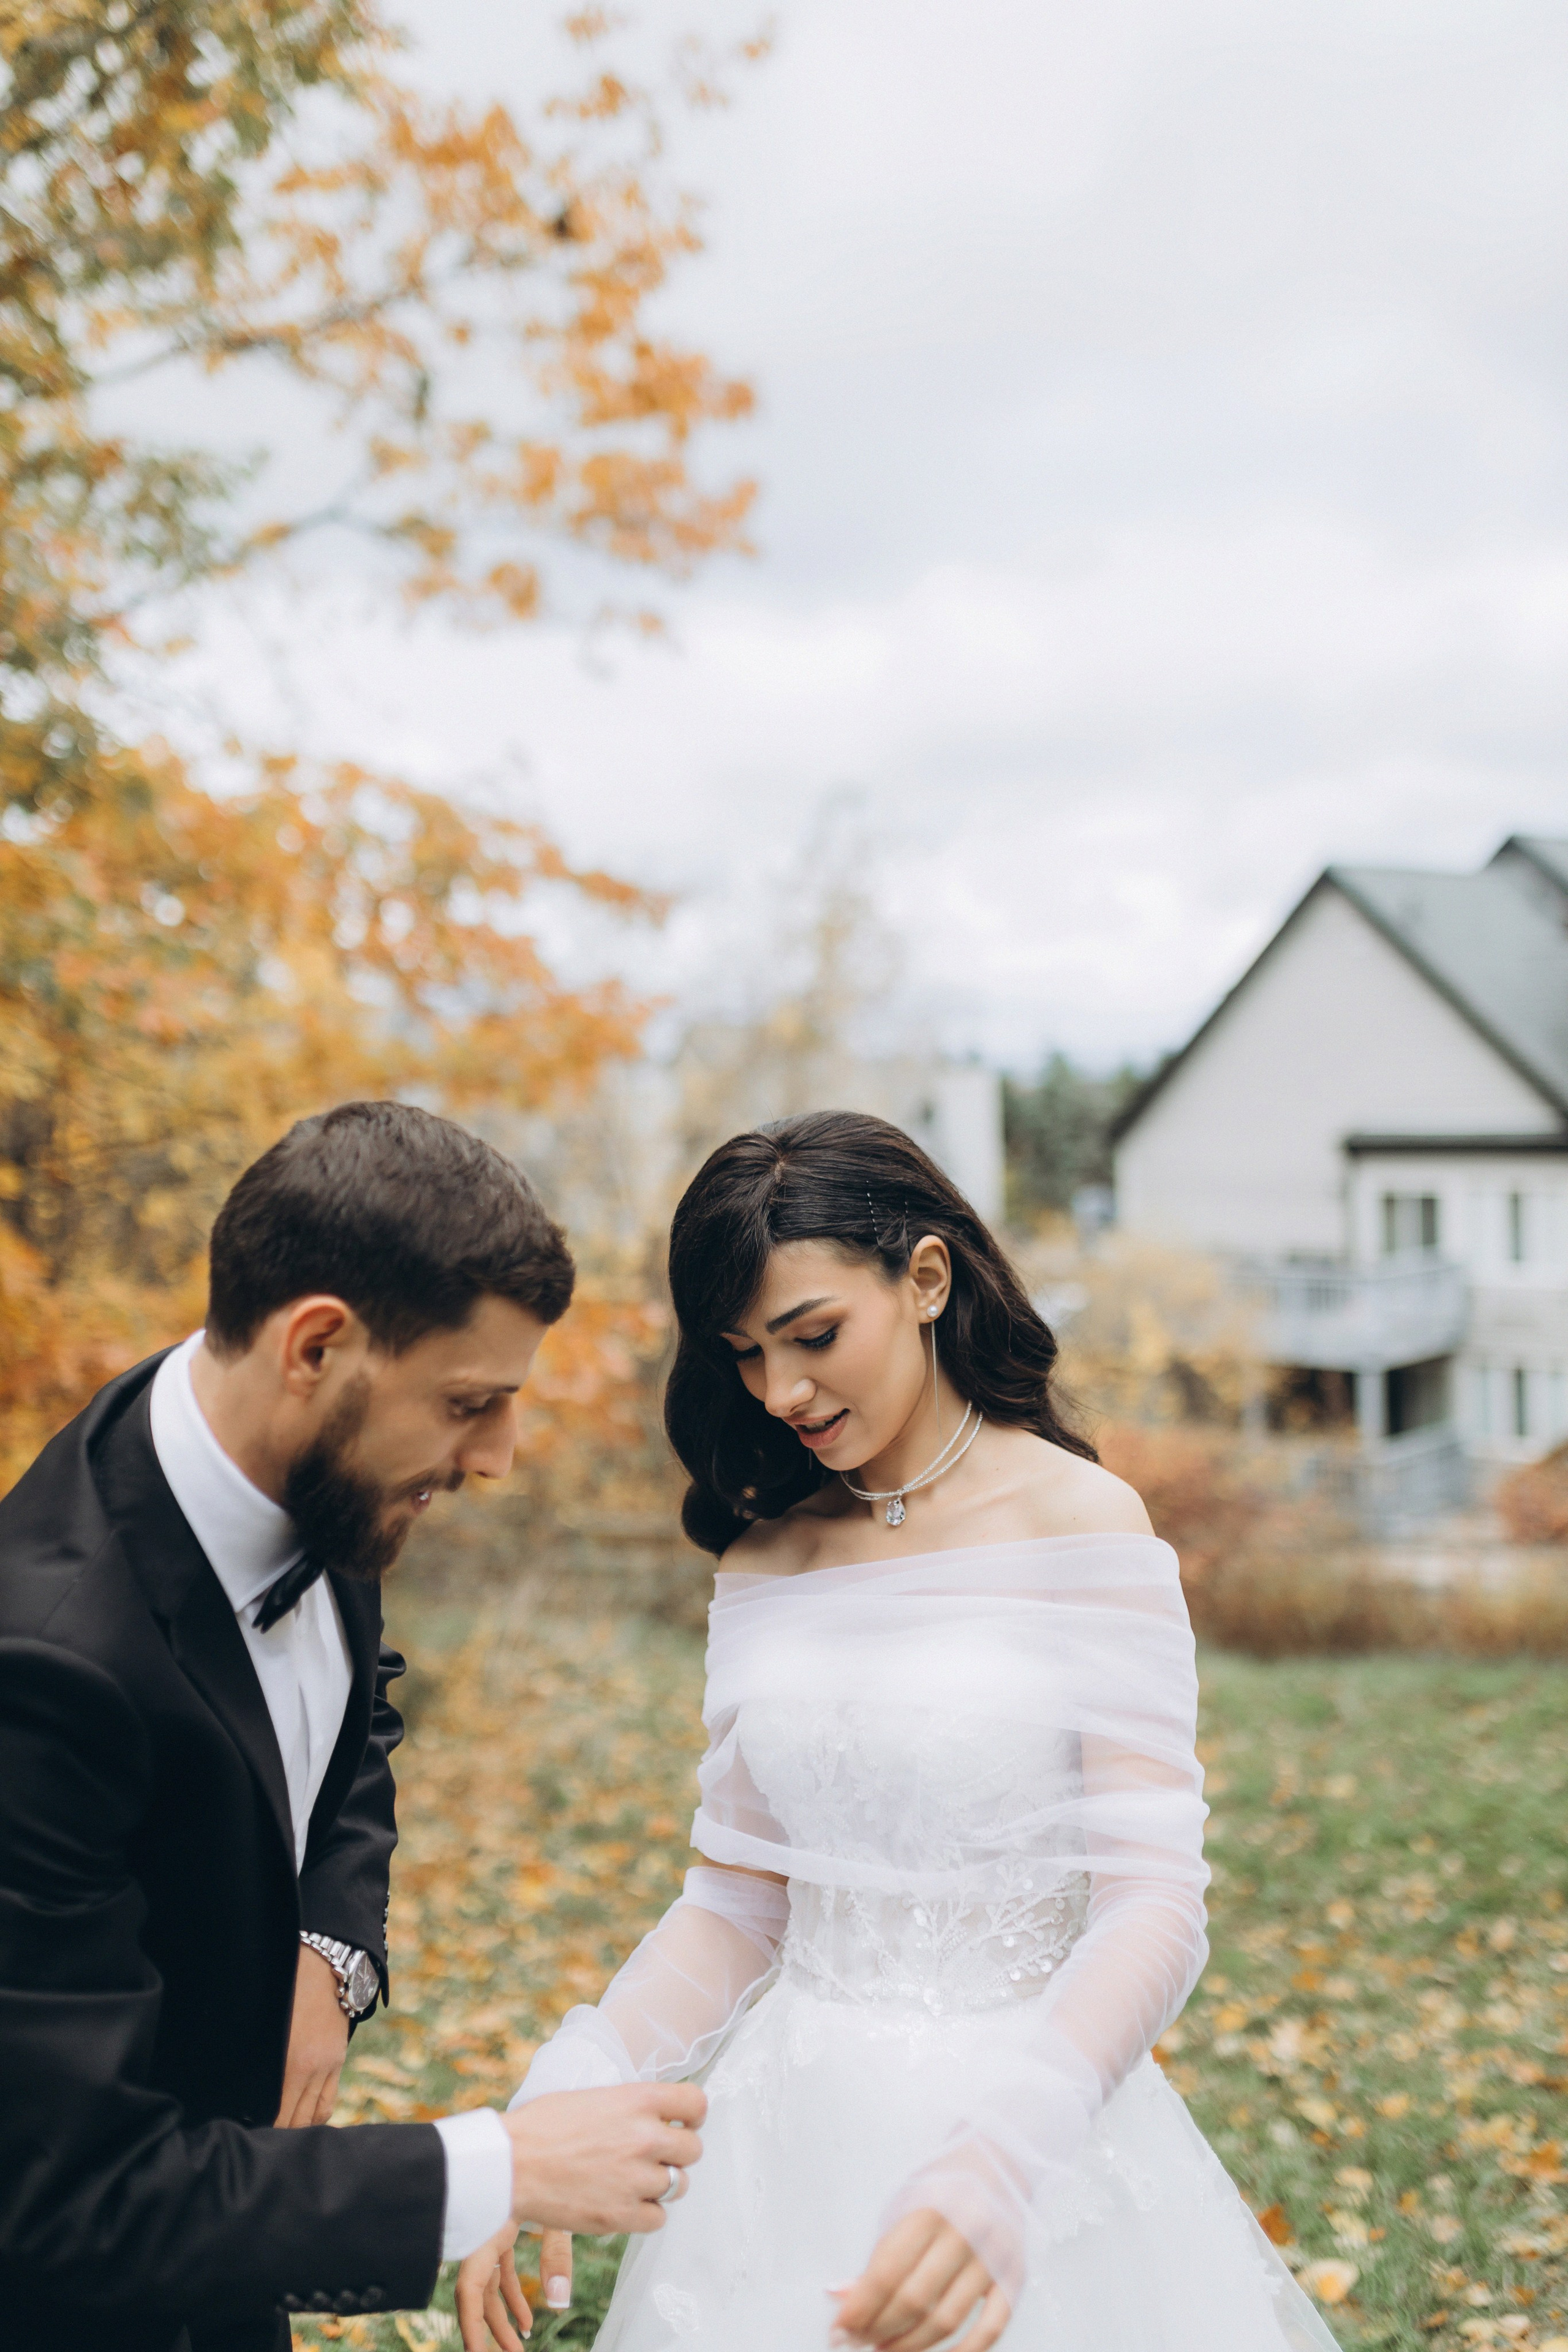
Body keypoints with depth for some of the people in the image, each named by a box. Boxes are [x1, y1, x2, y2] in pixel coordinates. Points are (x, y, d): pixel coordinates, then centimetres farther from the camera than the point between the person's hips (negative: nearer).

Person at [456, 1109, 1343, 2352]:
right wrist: (550, 2113, -10)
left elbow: (1152, 1904, -17)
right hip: (792, 2140, 5)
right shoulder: (766, 1561, 4)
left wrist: (1006, 2153, -33)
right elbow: (735, 1902, 5)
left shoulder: (1080, 1523, -11)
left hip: (1026, 2123, -4)